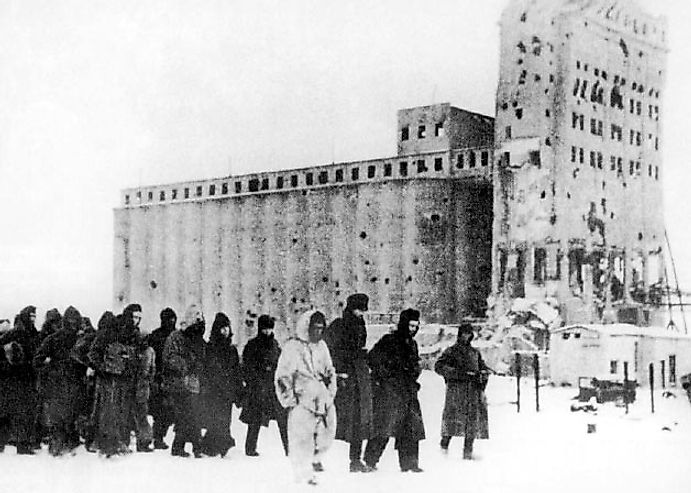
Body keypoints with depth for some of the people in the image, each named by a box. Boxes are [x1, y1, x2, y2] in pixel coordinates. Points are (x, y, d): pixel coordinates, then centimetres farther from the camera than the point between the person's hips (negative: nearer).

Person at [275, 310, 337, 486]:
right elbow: (283, 376, -4)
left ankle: (315, 457, 32)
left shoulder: (321, 346, 13)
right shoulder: (292, 346, -6)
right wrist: (289, 400, -7)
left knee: (327, 432, 4)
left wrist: (330, 392, 13)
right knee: (302, 437, -7)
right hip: (302, 399, -6)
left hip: (322, 398, 6)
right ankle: (304, 474, 6)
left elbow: (330, 371, 24)